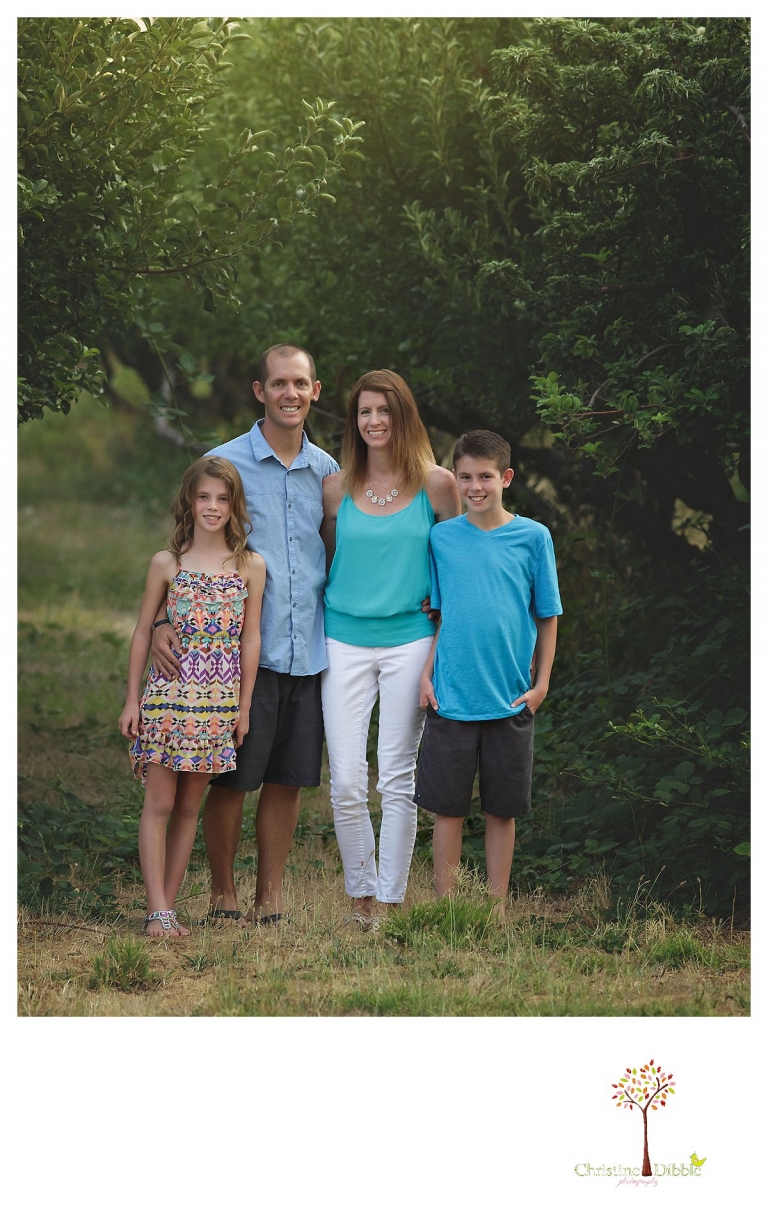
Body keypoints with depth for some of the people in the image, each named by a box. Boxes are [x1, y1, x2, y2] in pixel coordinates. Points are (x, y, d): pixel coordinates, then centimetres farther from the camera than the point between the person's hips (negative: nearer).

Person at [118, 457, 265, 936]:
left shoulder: (251, 567, 2)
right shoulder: (167, 563, 0)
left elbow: (251, 639, 6)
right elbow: (144, 631, 5)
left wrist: (244, 706, 6)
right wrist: (132, 699, 3)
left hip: (218, 701, 1)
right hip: (168, 694, -1)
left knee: (190, 806, 7)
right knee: (160, 802, -4)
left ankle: (167, 906, 12)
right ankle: (158, 910, -3)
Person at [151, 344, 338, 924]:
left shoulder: (327, 470, 11)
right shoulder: (224, 463, -2)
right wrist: (163, 622, -16)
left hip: (307, 650, 4)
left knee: (288, 778, 6)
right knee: (232, 778, -1)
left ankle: (271, 897, 16)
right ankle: (223, 893, 14)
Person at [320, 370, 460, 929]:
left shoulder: (436, 484, 1)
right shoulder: (336, 488, 5)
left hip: (409, 640, -1)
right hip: (345, 641, 1)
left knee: (398, 780, 0)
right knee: (347, 782, -4)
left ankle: (391, 901, 8)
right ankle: (360, 894, 12)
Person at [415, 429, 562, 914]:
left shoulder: (534, 537, 0)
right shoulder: (441, 538, 3)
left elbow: (548, 616, 4)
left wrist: (541, 683, 0)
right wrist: (426, 675, 0)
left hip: (511, 701, 0)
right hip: (450, 697, 0)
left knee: (502, 810, 7)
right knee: (448, 808, 4)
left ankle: (497, 907, 17)